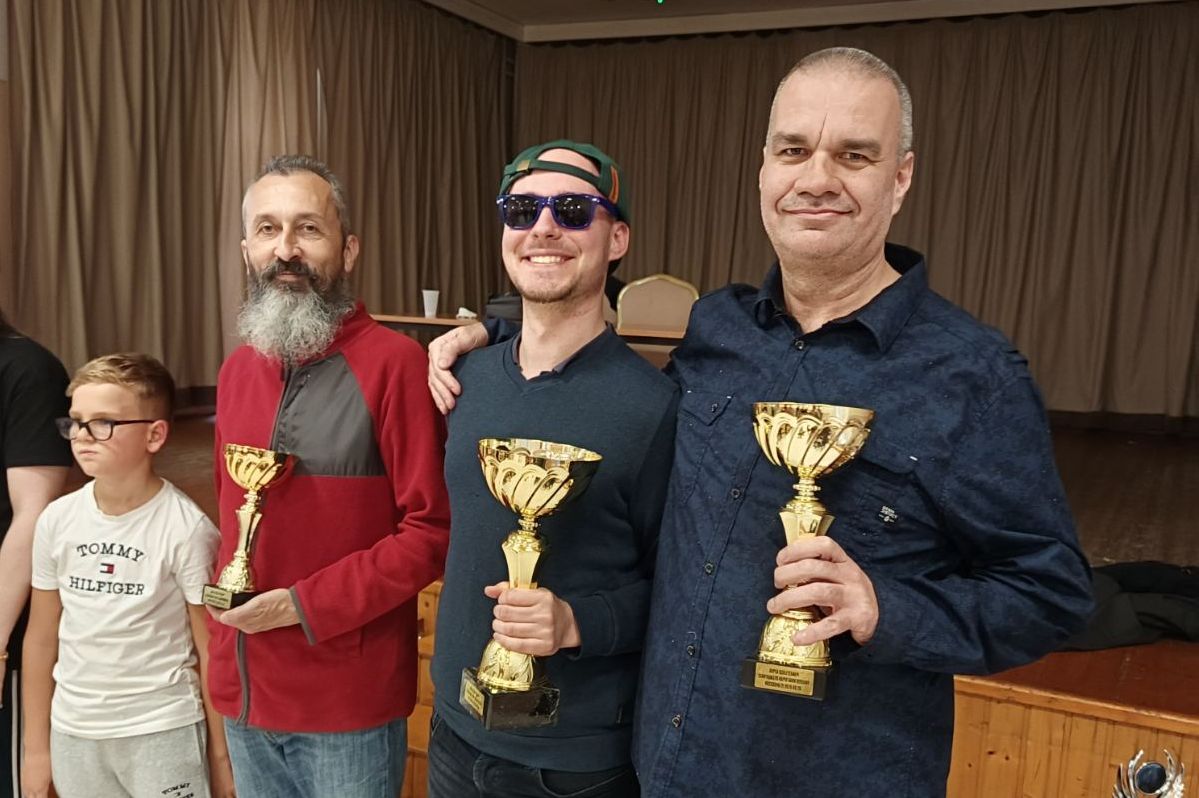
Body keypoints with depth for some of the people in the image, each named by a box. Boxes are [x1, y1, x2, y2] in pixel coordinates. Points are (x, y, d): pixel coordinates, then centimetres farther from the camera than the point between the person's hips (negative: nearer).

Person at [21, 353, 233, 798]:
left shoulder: (186, 528, -16)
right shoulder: (57, 521, -3)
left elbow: (211, 651, -9)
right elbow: (42, 636, 7)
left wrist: (221, 753, -5)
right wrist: (36, 746, 11)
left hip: (163, 731, -4)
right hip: (73, 731, 4)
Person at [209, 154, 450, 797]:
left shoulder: (393, 363, -17)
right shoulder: (238, 368, 5)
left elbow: (433, 530, -18)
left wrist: (304, 605, -17)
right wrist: (226, 603, 7)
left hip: (350, 704, -6)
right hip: (243, 694, 6)